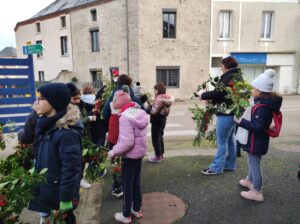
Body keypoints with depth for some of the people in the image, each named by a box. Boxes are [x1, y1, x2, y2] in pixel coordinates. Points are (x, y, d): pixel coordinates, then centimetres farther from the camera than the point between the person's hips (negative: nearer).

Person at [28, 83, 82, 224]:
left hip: (59, 191, -7)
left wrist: (66, 198, -19)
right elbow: (41, 158, 8)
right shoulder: (46, 124, 0)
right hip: (45, 188, 7)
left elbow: (71, 168, -24)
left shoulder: (67, 132, -26)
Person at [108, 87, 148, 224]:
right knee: (136, 182, 22)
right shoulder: (140, 112, 0)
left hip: (130, 155, -7)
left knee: (127, 185, 9)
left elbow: (127, 142, -28)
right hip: (140, 152, 8)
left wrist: (113, 152, -16)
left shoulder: (125, 117, -24)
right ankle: (137, 209, 38)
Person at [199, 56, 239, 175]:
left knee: (222, 141, -5)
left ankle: (216, 168, 3)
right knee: (230, 139, 15)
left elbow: (219, 92, -24)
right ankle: (230, 164, 26)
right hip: (232, 112, 10)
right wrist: (211, 99, 5)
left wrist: (204, 95, -11)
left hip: (226, 113, -10)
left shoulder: (229, 77, -15)